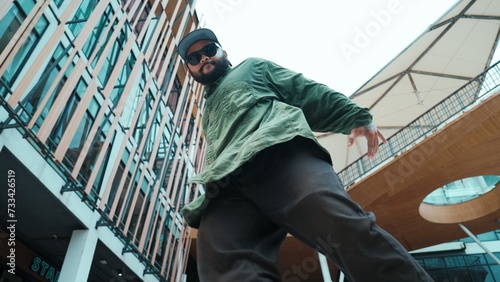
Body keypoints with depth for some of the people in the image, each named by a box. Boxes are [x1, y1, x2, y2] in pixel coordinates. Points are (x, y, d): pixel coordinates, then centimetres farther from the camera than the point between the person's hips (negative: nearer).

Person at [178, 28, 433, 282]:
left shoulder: (253, 67, 34)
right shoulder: (207, 113, 45)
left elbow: (308, 92, 21)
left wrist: (356, 117, 6)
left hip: (279, 152, -2)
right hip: (224, 188, 3)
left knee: (346, 229, -30)